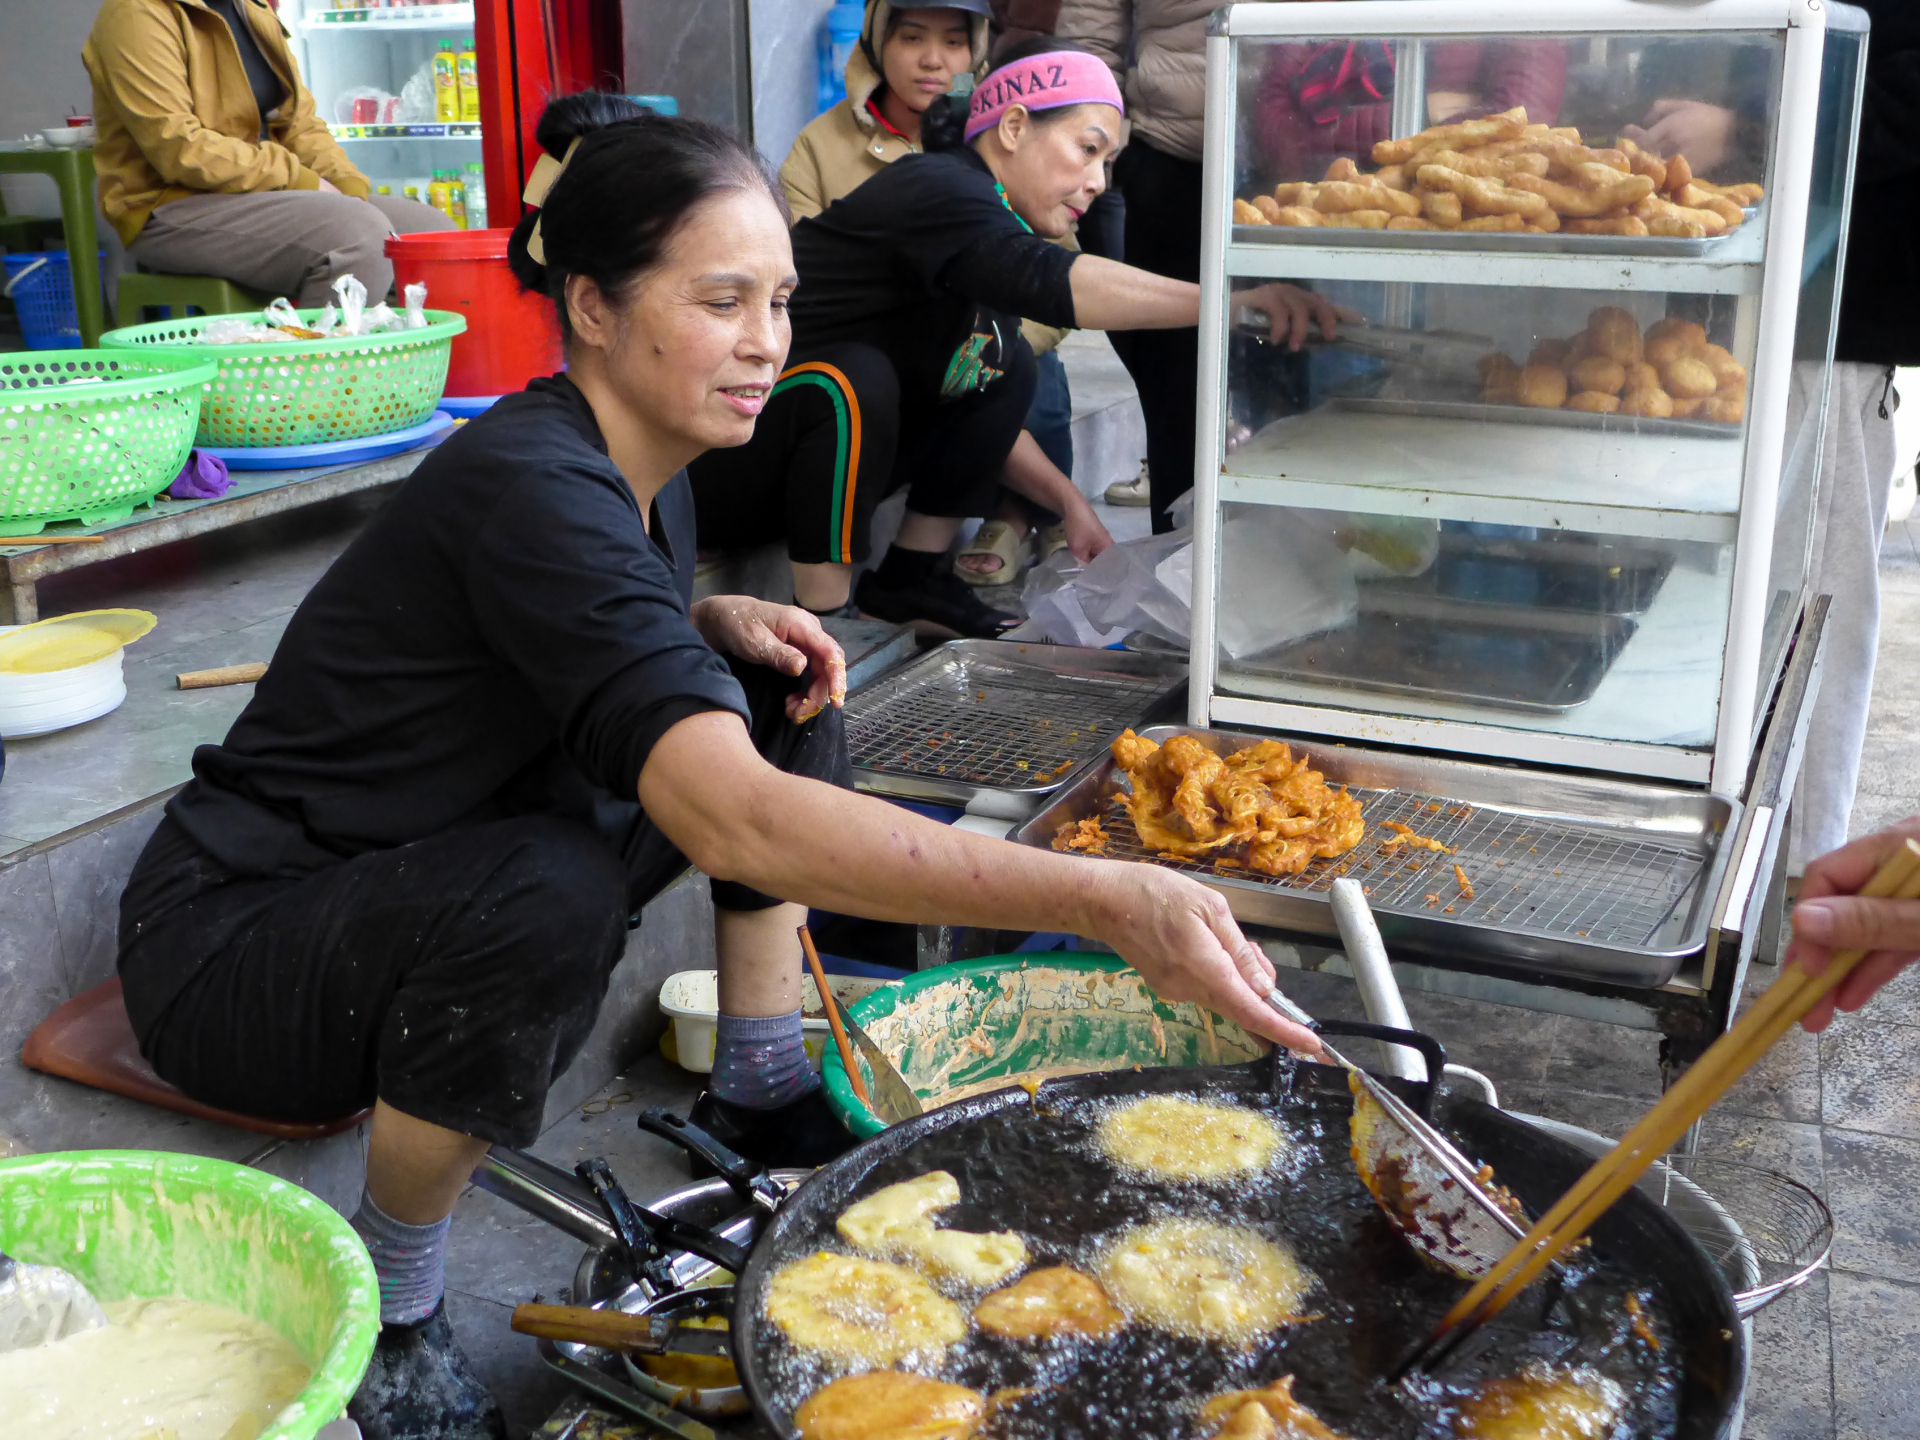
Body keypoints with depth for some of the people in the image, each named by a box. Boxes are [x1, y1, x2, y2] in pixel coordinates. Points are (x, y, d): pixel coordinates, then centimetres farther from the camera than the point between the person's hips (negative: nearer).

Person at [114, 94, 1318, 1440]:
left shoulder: (639, 463, -2)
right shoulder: (530, 489, -30)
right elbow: (729, 820, -43)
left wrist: (720, 622, -6)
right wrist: (1101, 900, -49)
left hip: (445, 880, 8)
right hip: (232, 940, -8)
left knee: (783, 690, 2)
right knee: (546, 900, -40)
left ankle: (764, 1087, 10)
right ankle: (390, 1319, -14)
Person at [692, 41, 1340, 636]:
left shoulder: (975, 209, 8)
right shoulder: (934, 187, -21)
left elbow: (982, 409, 14)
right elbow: (1044, 281, -42)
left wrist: (1068, 502, 5)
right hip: (721, 466, -9)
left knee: (1005, 363, 4)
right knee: (851, 380, -36)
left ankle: (910, 578, 5)